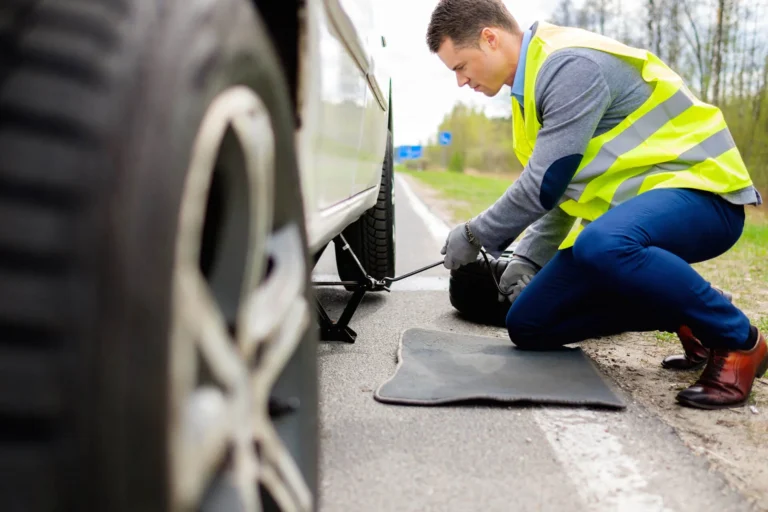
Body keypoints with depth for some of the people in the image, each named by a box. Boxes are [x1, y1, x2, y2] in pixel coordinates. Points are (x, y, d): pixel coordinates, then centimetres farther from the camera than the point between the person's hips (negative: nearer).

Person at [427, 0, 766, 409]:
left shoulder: (572, 66, -19)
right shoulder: (535, 82, 12)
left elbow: (546, 183, -22)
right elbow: (561, 187, 20)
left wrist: (476, 235, -7)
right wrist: (527, 259, 12)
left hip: (698, 187, -9)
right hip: (626, 210, 9)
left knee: (602, 245, -42)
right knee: (528, 325, 3)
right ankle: (684, 318, 10)